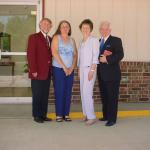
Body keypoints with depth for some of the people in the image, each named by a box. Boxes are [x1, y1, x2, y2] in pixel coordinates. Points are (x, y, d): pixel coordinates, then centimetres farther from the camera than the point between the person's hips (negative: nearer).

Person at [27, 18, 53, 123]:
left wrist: (51, 69, 7)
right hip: (38, 73, -6)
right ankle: (37, 116, 13)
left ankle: (43, 115, 18)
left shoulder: (50, 39, 16)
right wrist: (33, 70, -16)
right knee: (37, 95, 2)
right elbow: (30, 54, -10)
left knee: (45, 95, 9)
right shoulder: (34, 37, -3)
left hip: (47, 72, 6)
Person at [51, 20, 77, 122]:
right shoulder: (56, 38, 1)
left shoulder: (72, 40, 13)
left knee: (68, 92, 5)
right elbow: (54, 53, -10)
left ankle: (66, 114, 12)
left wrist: (72, 68, -6)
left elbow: (75, 55, 8)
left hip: (70, 70, 4)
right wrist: (64, 67, -12)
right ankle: (59, 114, 6)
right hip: (58, 69, -4)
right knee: (59, 92, -2)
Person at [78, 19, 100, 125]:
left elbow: (95, 56, -12)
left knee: (87, 92, -12)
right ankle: (86, 114, 16)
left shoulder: (94, 40, -6)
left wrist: (92, 70, -17)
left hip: (90, 68, -7)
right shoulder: (82, 41, 14)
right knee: (83, 92, 7)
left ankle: (91, 116, -5)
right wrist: (79, 69, 12)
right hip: (82, 68, 7)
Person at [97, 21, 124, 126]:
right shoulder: (98, 42, 16)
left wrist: (107, 59, -19)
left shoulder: (116, 40, -2)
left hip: (112, 74, -6)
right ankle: (106, 116, 25)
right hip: (101, 74, 6)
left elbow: (120, 55, -14)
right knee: (104, 96, 13)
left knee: (112, 96, -1)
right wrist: (101, 56, -11)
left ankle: (112, 119, 6)